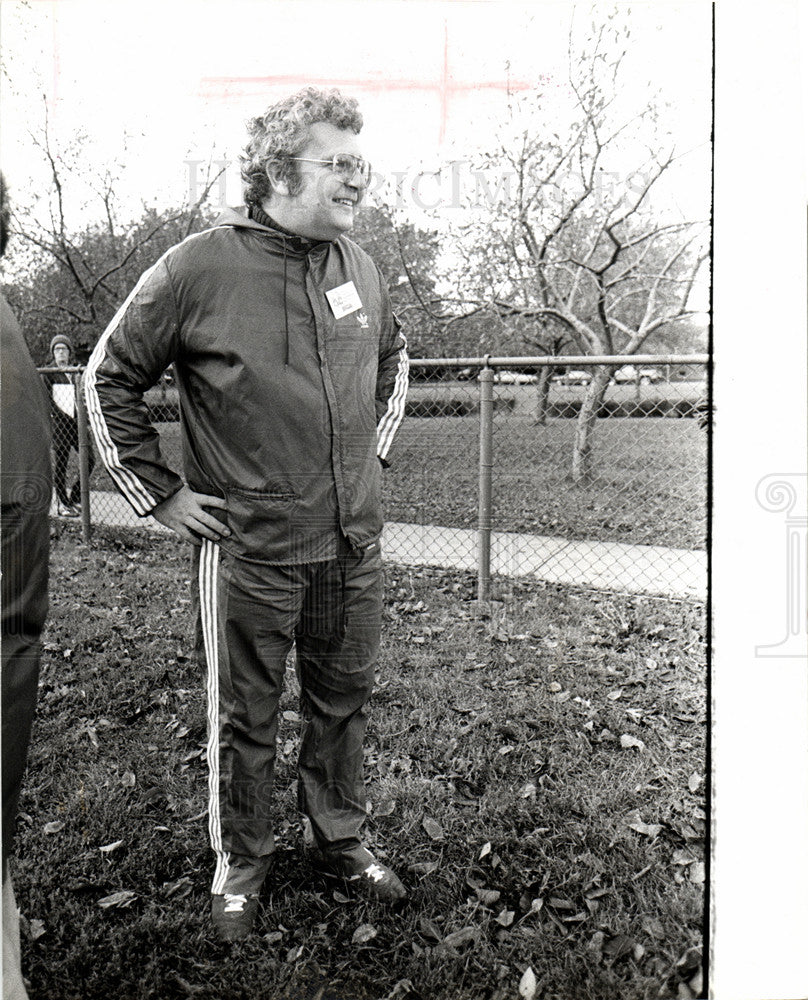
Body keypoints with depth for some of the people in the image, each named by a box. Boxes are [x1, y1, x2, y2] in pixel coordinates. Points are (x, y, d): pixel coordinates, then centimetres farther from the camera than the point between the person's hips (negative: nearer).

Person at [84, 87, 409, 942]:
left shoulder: (360, 267, 4)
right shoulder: (199, 269, -12)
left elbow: (392, 358, 23)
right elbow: (109, 377, -3)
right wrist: (160, 494, -4)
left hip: (353, 544, 5)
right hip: (248, 552, -5)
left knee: (343, 703, 18)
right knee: (244, 720, 11)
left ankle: (341, 840, 40)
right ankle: (240, 864, 34)